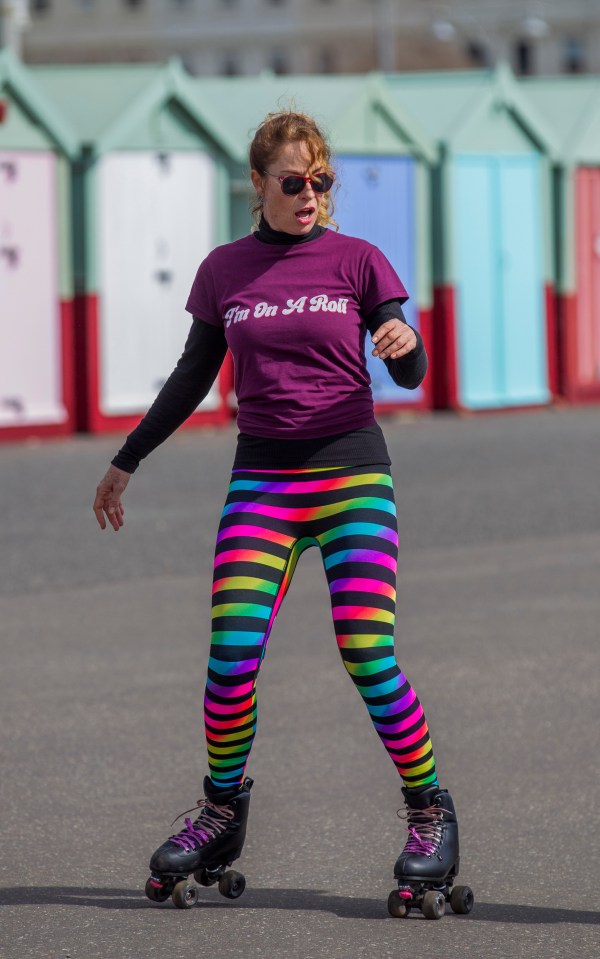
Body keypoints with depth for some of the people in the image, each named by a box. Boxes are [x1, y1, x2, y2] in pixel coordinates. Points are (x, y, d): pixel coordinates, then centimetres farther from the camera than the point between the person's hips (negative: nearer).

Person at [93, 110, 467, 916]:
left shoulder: (357, 260, 2)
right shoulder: (223, 271, 8)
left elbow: (410, 376, 1)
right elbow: (192, 378, 20)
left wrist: (404, 344, -22)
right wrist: (126, 462, 23)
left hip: (351, 471, -2)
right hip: (262, 478, 2)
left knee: (368, 655, -13)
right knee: (232, 652, -10)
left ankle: (431, 812, 4)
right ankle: (222, 814, 10)